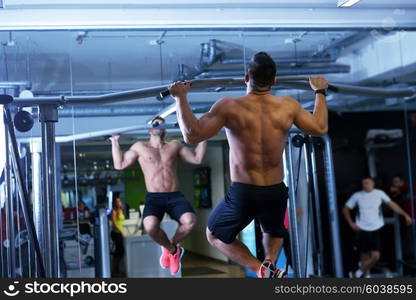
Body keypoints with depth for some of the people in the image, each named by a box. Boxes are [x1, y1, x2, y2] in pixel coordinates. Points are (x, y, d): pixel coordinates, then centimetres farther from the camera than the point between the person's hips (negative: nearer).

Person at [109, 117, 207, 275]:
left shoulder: (174, 145, 18)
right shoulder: (140, 147, 14)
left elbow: (197, 158, 17)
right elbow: (119, 164, 13)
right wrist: (115, 142, 11)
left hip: (175, 196, 2)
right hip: (154, 198, -1)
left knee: (189, 221, -31)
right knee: (150, 226, -35)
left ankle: (172, 245, 6)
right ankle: (171, 249, 1)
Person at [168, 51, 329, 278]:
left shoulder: (229, 107, -13)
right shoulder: (288, 106, -4)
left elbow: (192, 135, -15)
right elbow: (320, 128, 11)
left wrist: (181, 98, -4)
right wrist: (319, 92, 24)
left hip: (243, 193, -3)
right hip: (276, 193, 4)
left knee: (215, 236, 23)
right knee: (275, 232, 37)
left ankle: (261, 270, 1)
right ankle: (270, 261, 4)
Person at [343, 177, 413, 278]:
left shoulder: (379, 193, 1)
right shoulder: (357, 196, 0)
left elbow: (392, 204, 8)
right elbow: (345, 209, 9)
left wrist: (405, 214, 2)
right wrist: (351, 223, 0)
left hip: (375, 230, 1)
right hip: (362, 230, 0)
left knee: (376, 256, -9)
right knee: (364, 257, 2)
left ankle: (359, 272, 10)